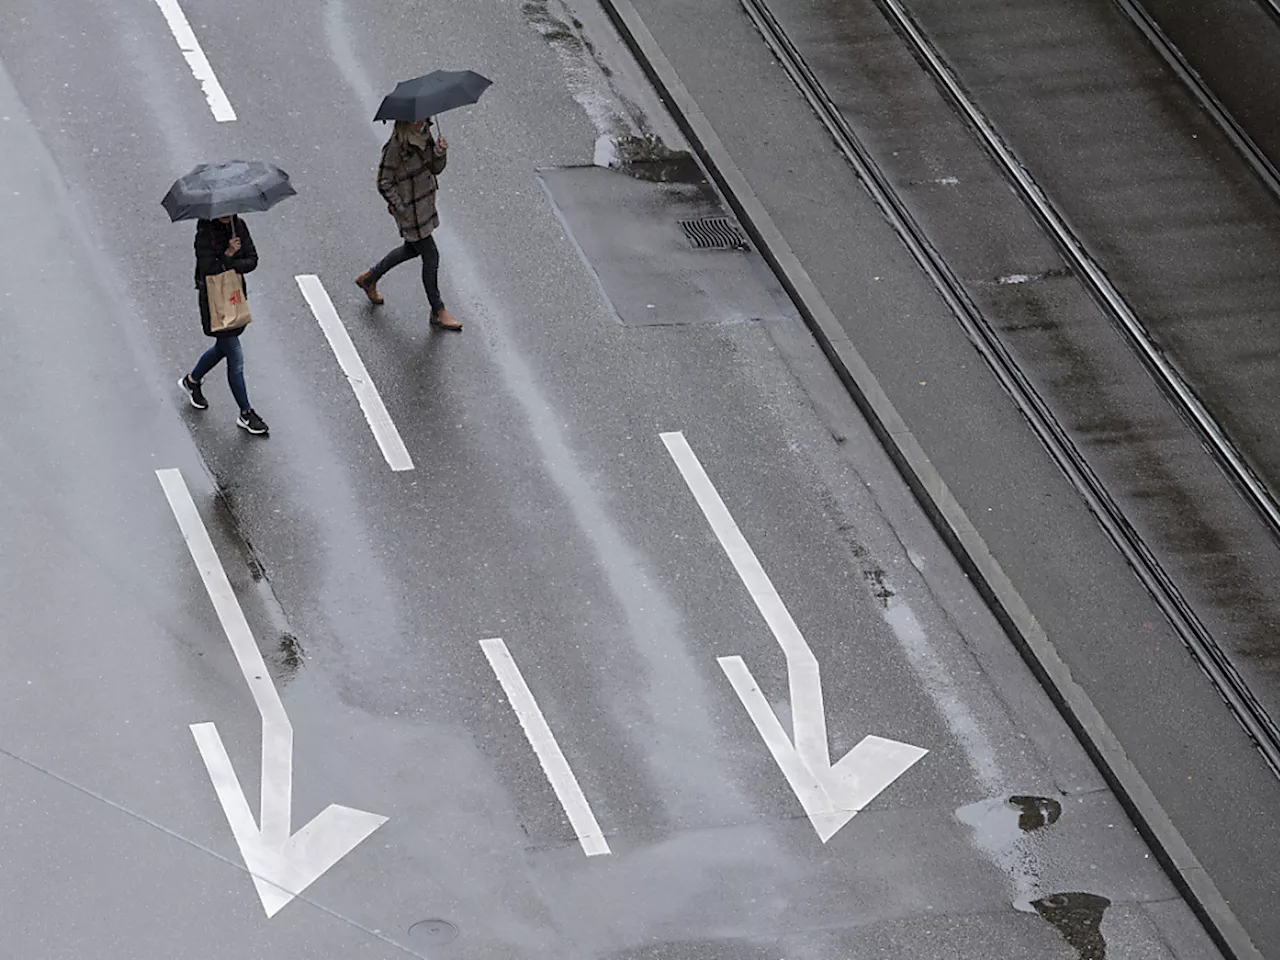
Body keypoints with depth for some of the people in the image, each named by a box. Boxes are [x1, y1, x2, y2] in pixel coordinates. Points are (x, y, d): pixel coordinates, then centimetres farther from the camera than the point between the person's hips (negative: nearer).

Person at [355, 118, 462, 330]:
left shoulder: (424, 132, -1)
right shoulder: (397, 144, -26)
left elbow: (436, 168, 3)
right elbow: (384, 183, -19)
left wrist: (440, 152, -18)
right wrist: (403, 209, -19)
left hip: (425, 200, 9)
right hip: (409, 207, -9)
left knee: (412, 249, 26)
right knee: (431, 256, 2)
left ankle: (369, 279, 45)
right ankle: (438, 312, 19)